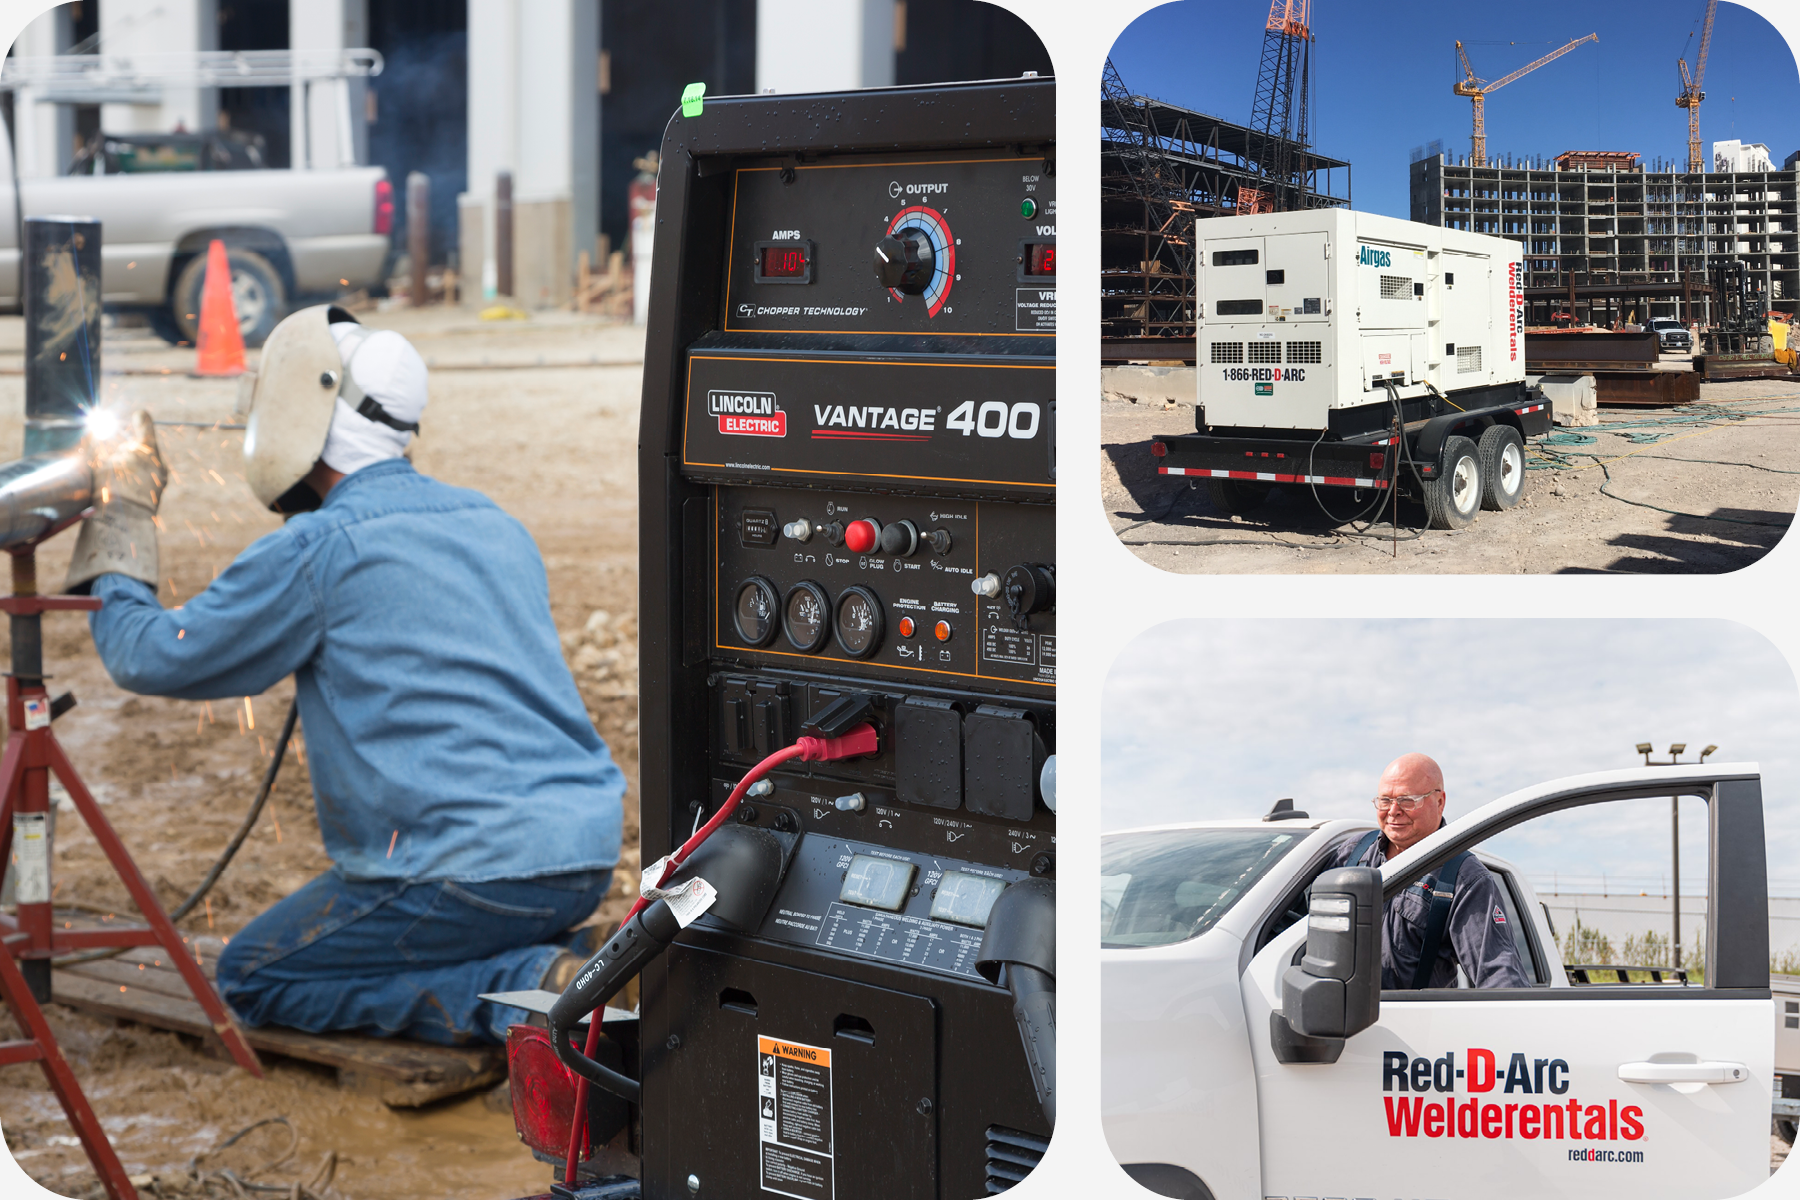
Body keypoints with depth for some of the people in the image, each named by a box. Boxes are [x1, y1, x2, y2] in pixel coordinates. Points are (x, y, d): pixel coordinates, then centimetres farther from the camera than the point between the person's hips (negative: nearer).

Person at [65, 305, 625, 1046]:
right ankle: (570, 967, 6)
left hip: (475, 868, -8)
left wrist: (120, 520, 18)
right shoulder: (494, 524, 15)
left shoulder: (317, 547, -7)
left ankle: (527, 988, -8)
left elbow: (149, 657, 3)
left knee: (251, 980, 11)